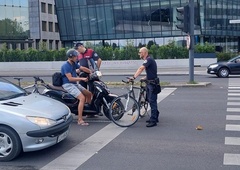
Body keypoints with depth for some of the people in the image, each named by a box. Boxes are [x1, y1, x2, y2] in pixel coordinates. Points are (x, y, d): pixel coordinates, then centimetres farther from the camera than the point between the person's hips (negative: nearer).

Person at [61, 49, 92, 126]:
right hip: (68, 85, -10)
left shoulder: (74, 63, 9)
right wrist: (82, 79, -25)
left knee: (89, 94, 12)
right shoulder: (65, 65, -17)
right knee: (82, 98, -25)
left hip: (75, 84, 10)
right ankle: (80, 120, -26)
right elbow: (70, 78, -23)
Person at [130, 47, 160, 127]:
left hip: (152, 84, -10)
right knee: (151, 100, 16)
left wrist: (134, 77, -38)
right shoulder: (148, 60, 16)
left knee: (152, 101, -9)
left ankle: (153, 121, -6)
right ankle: (155, 117, 26)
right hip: (150, 83, 10)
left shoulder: (149, 60, -17)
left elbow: (141, 68, -31)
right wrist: (144, 78, 14)